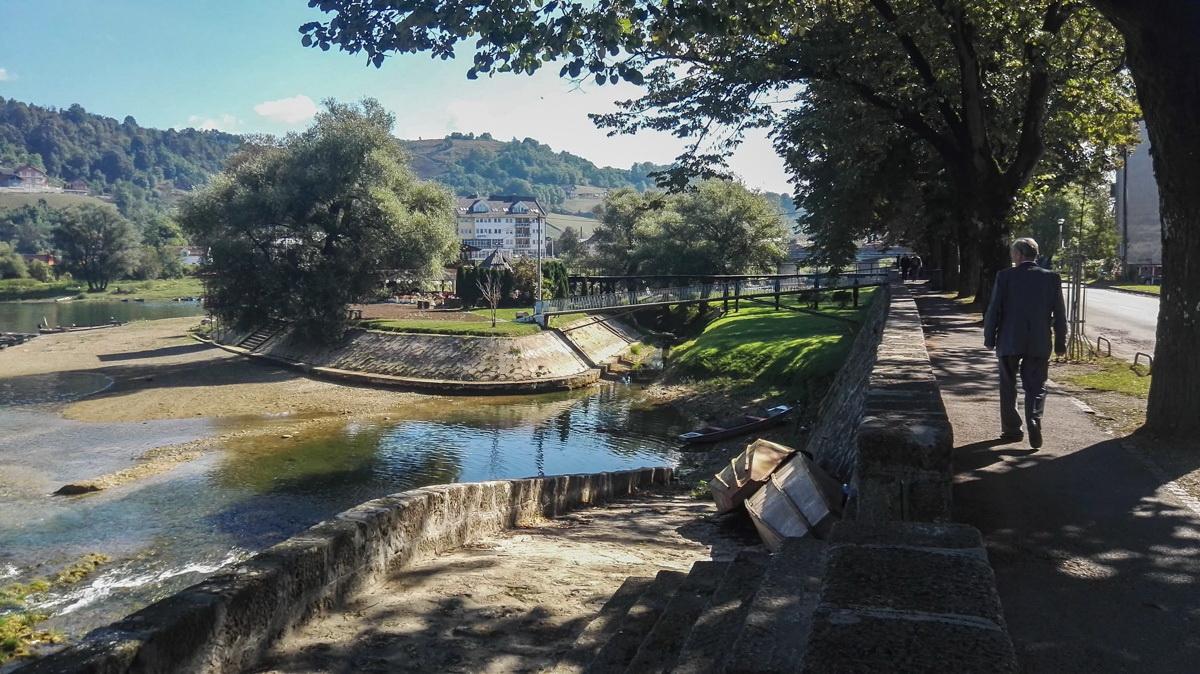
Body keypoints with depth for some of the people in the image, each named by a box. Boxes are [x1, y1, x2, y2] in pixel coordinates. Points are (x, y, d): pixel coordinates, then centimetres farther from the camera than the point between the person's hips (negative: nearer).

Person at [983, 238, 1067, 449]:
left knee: (1008, 387, 13)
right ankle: (1034, 422, -14)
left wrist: (989, 339, 4)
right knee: (1036, 387, 8)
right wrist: (1060, 343, 11)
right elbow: (1059, 314, 3)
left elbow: (994, 310, -6)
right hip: (1039, 344, 1)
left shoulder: (1005, 276, -7)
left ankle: (1012, 429, 16)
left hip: (1009, 342, -1)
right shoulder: (1052, 278, 0)